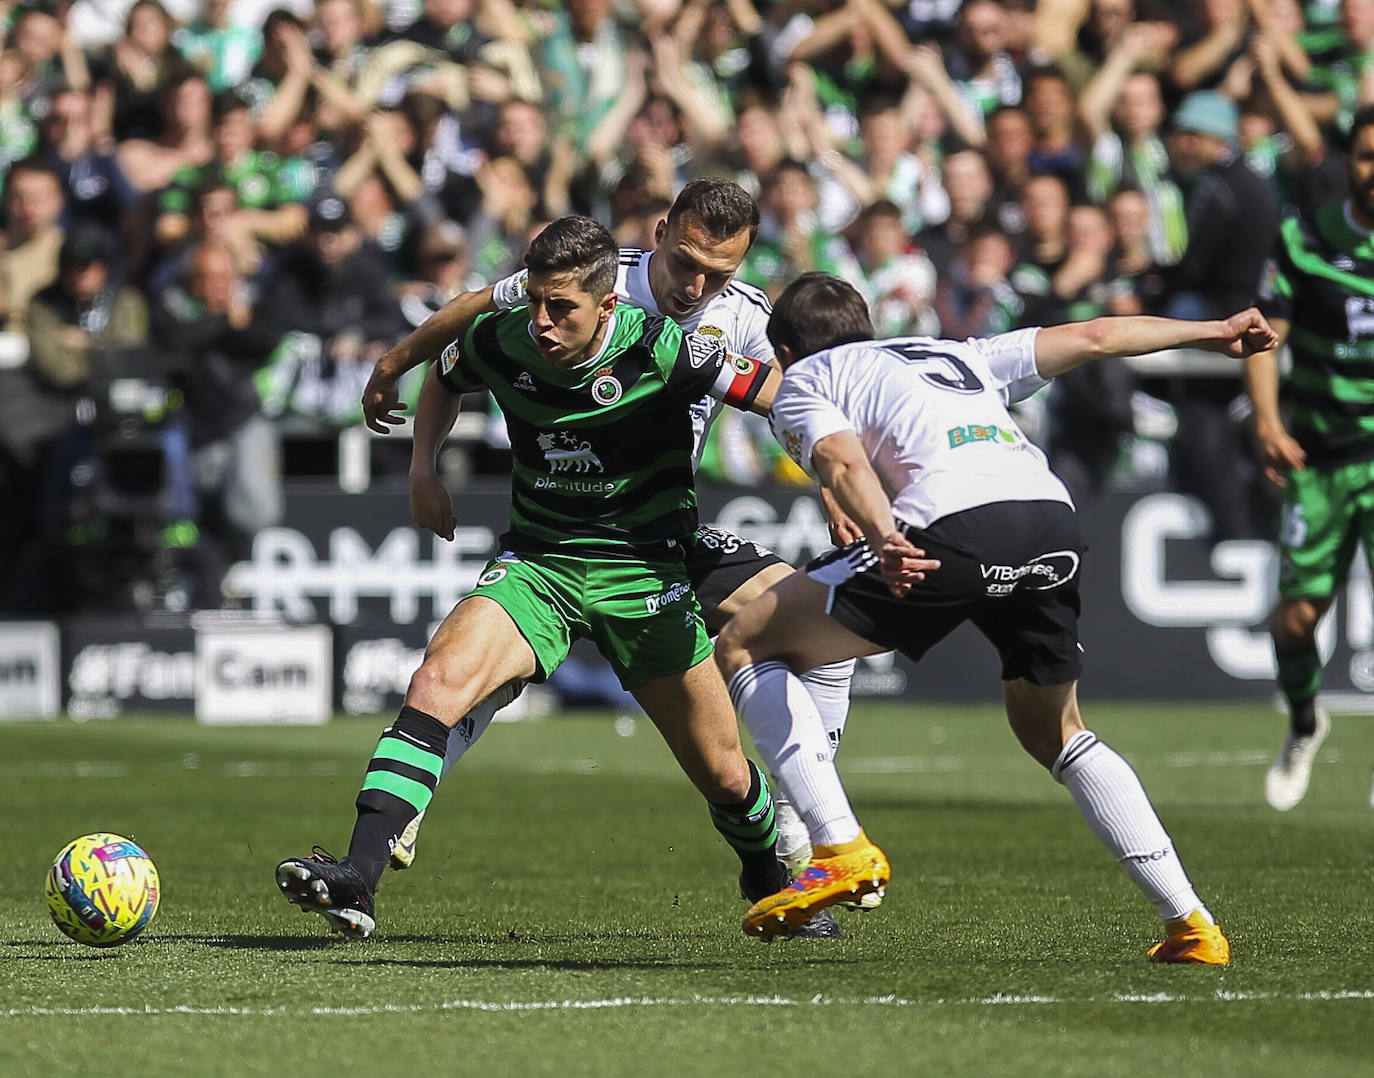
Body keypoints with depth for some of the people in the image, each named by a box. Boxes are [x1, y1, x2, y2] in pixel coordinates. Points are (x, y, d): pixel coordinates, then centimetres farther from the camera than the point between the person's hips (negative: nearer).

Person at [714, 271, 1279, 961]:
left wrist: (884, 537, -16)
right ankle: (1190, 923, 16)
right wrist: (1212, 332, 51)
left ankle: (841, 851, -4)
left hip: (955, 527, -6)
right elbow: (1095, 336, 38)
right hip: (1056, 521, 6)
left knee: (743, 646, 8)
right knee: (1054, 734, 27)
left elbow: (842, 460, 2)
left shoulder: (802, 380, 24)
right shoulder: (957, 357, 38)